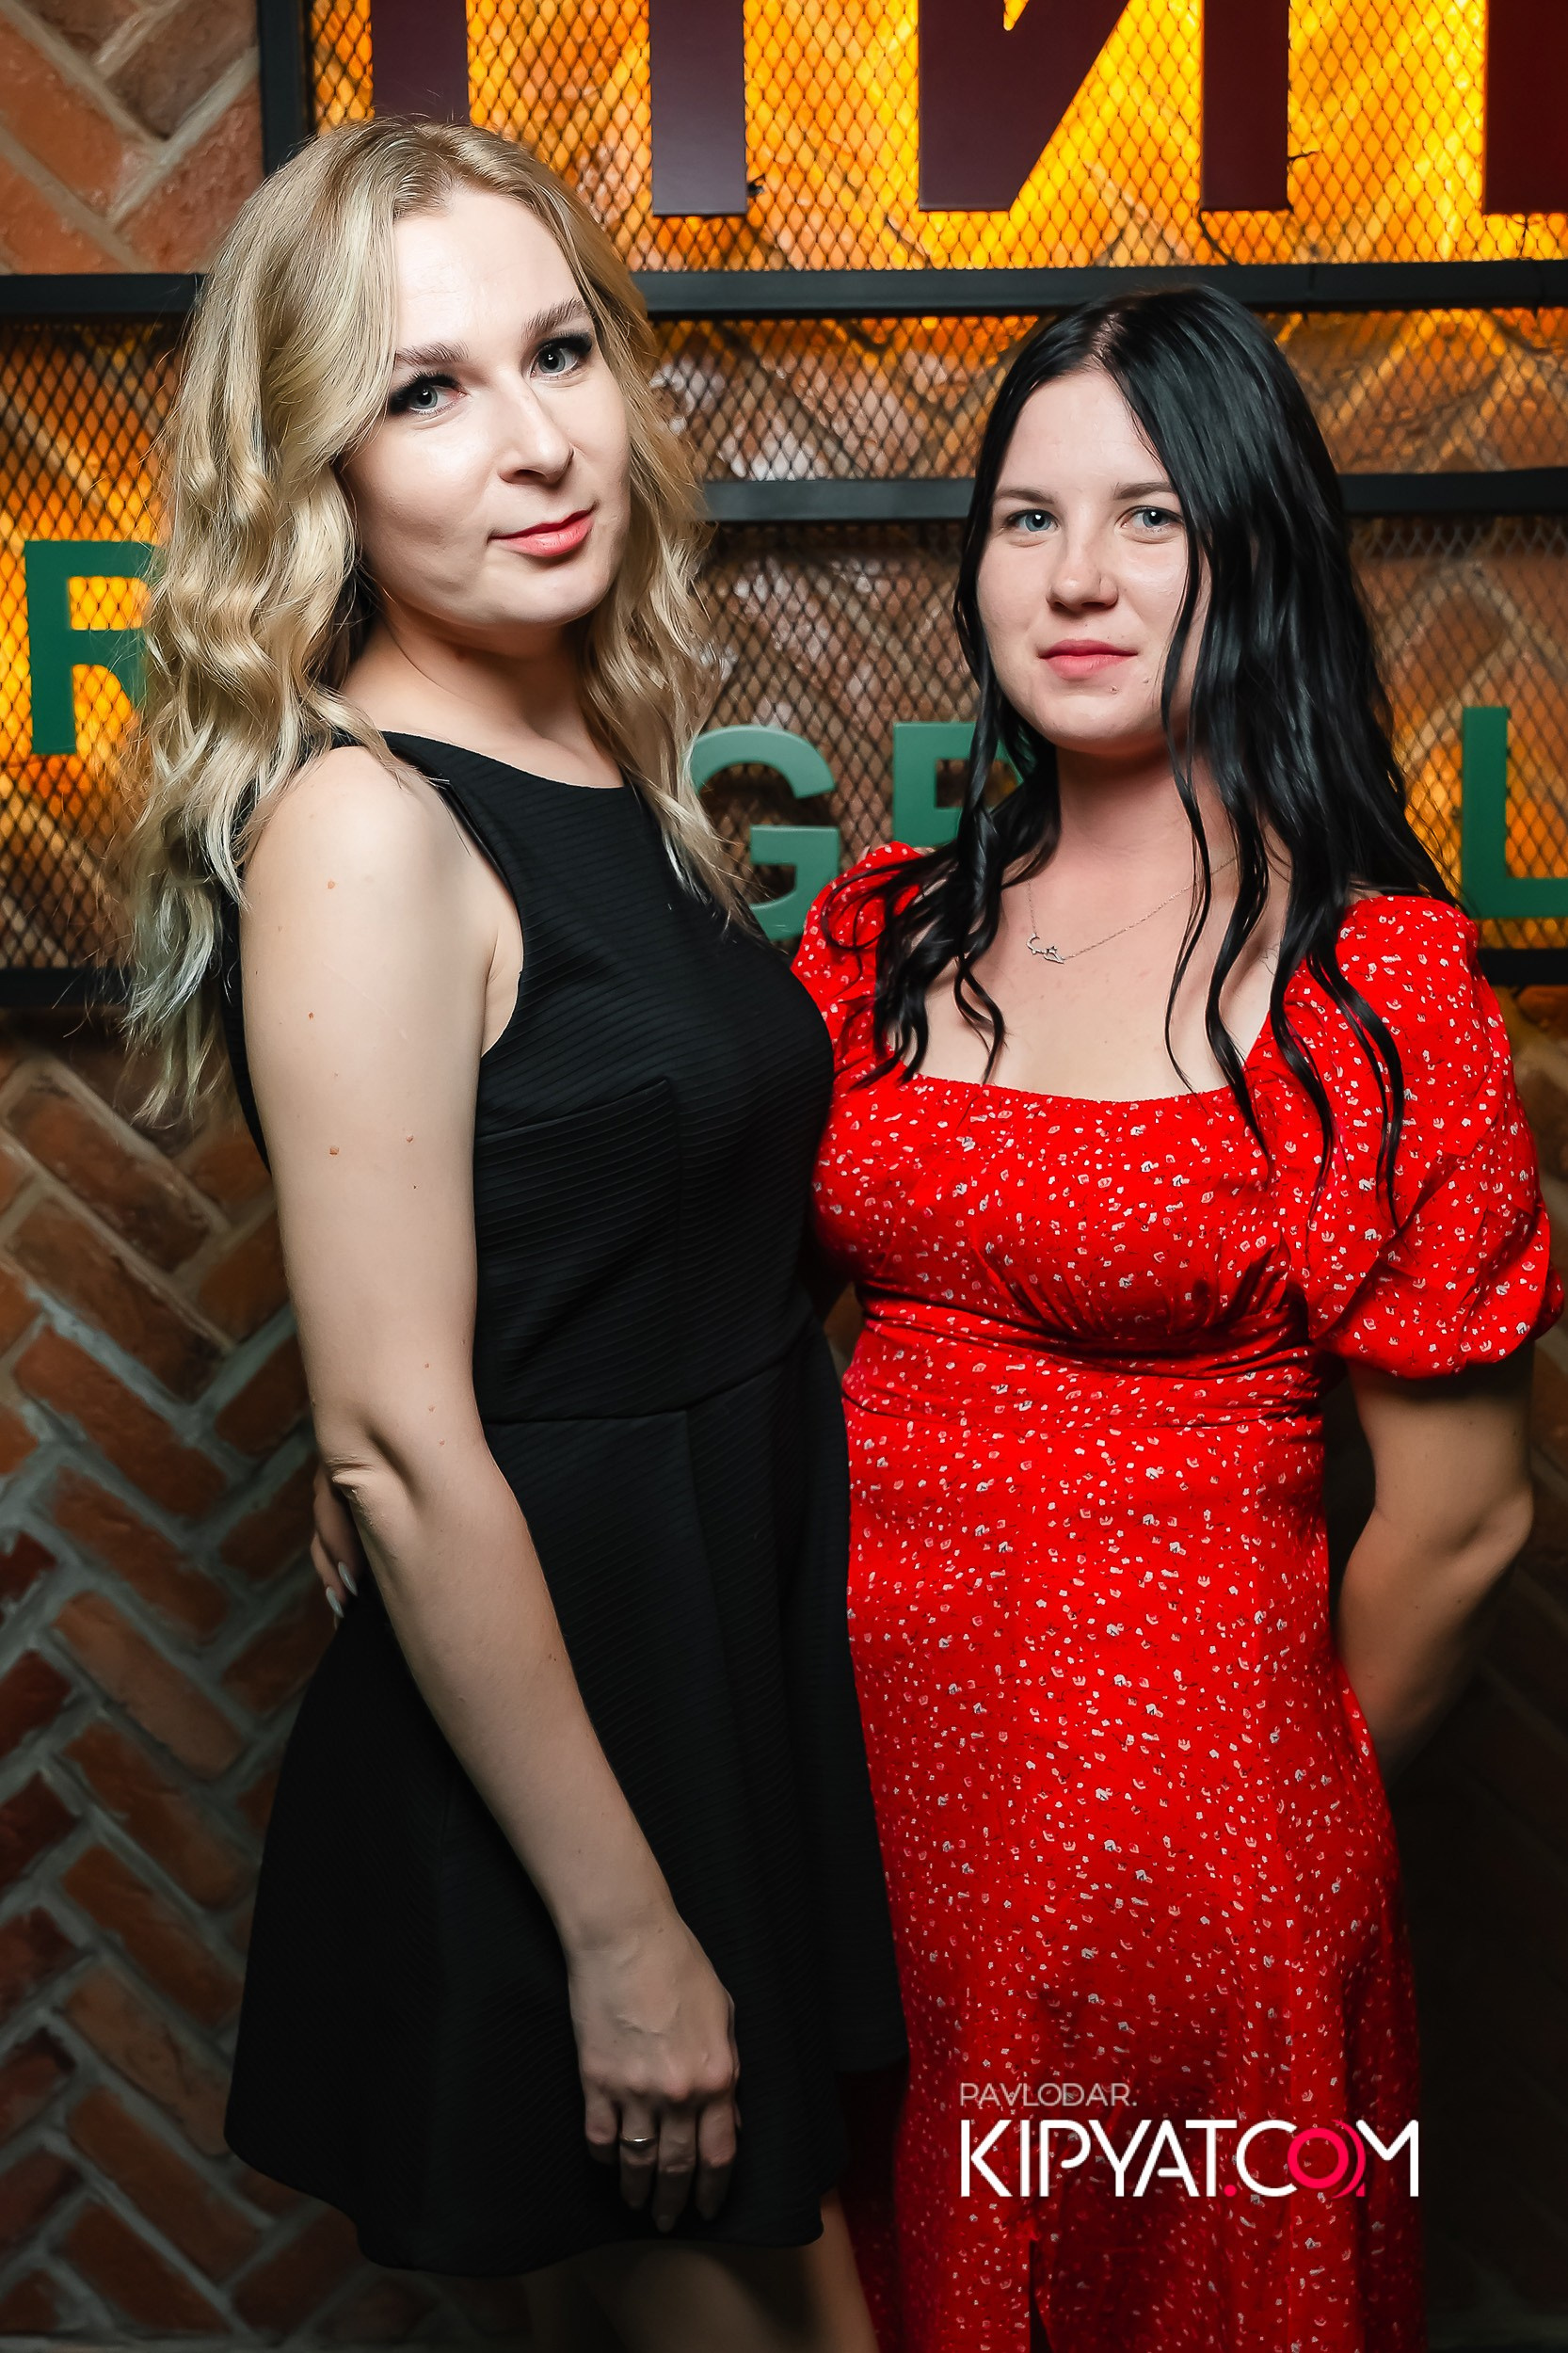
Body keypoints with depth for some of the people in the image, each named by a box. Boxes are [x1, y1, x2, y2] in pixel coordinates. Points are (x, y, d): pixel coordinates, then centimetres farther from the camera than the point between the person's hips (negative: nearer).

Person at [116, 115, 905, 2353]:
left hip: (752, 1631, 8)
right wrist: (622, 1931, -18)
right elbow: (401, 1443, -22)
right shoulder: (364, 830, -20)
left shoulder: (616, 780, 5)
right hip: (547, 1688, -8)